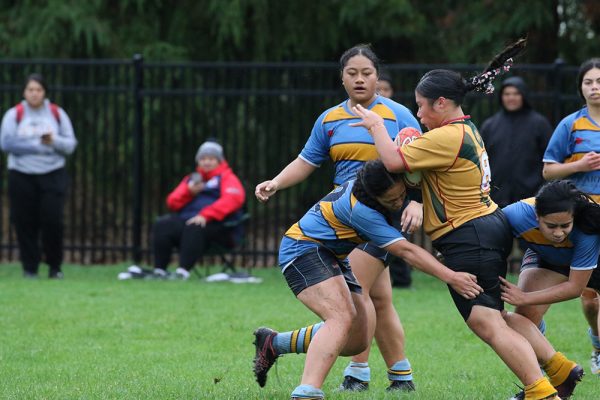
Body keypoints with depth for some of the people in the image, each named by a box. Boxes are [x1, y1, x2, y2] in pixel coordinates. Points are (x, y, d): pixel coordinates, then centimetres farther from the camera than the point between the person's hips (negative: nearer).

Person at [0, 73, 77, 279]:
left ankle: (55, 267, 7)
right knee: (25, 223, -2)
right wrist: (38, 145, -12)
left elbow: (70, 145, 5)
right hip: (22, 175, 0)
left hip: (53, 175, 0)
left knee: (53, 220, -9)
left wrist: (54, 141, -16)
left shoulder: (57, 114, 7)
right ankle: (30, 268, 10)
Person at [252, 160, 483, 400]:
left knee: (357, 340, 8)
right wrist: (451, 278, -34)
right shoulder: (360, 210, -29)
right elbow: (406, 251, -31)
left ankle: (273, 344, 22)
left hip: (332, 257, 10)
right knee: (342, 318, -32)